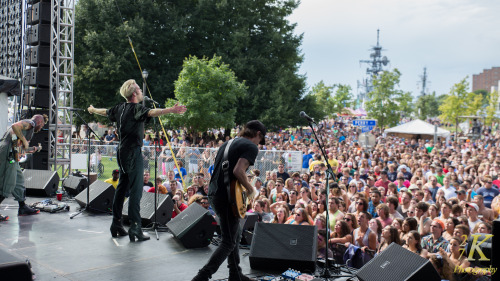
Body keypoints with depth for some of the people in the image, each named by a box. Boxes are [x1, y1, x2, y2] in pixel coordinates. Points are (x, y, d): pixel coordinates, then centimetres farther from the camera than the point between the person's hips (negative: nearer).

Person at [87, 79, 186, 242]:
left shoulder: (120, 108, 11)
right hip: (133, 153, -9)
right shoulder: (136, 108, -13)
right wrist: (171, 110, -48)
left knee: (121, 188, 16)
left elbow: (105, 112, 31)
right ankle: (135, 228, -9)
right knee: (136, 190, -8)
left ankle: (116, 225, 23)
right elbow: (151, 112, -33)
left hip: (122, 152, 9)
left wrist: (92, 110, 53)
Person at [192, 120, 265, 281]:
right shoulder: (251, 147, -8)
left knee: (235, 235, 21)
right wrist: (251, 190, -8)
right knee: (229, 242, -1)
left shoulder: (227, 143, 19)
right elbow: (238, 171, -23)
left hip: (213, 194, 9)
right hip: (227, 198, -9)